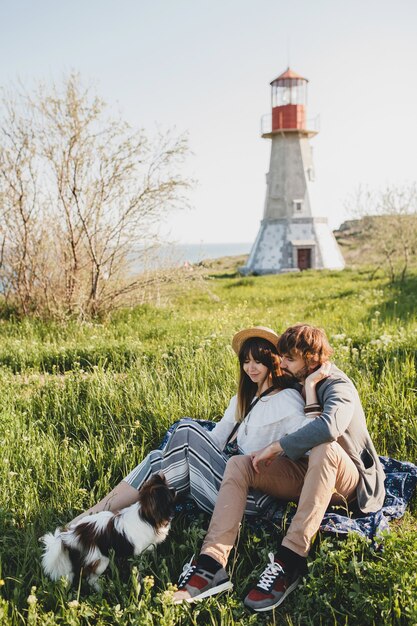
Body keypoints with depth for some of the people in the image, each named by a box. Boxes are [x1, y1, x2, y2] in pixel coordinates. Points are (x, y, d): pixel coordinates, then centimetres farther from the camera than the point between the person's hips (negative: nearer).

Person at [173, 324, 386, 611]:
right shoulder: (294, 386, 9)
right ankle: (212, 561, -31)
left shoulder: (338, 387, -14)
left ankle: (290, 560, -41)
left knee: (324, 448, -40)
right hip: (304, 474, 7)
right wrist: (266, 454, -1)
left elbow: (330, 426, -38)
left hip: (345, 481, -7)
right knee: (238, 464, -14)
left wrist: (276, 446, -30)